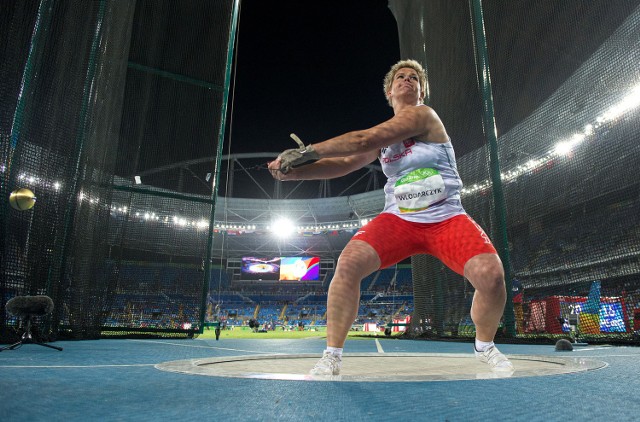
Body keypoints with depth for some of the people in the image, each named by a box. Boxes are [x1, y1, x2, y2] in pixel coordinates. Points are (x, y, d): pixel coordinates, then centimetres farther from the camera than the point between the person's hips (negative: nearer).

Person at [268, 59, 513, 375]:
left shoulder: (424, 114, -6)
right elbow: (346, 163, 5)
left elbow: (366, 139, -18)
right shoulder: (383, 137, 14)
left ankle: (485, 347, 8)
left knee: (490, 274, -25)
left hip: (446, 218, -3)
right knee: (349, 262, -21)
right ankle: (331, 356, -7)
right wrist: (291, 171, -8)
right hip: (399, 219, 4)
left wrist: (307, 151, -19)